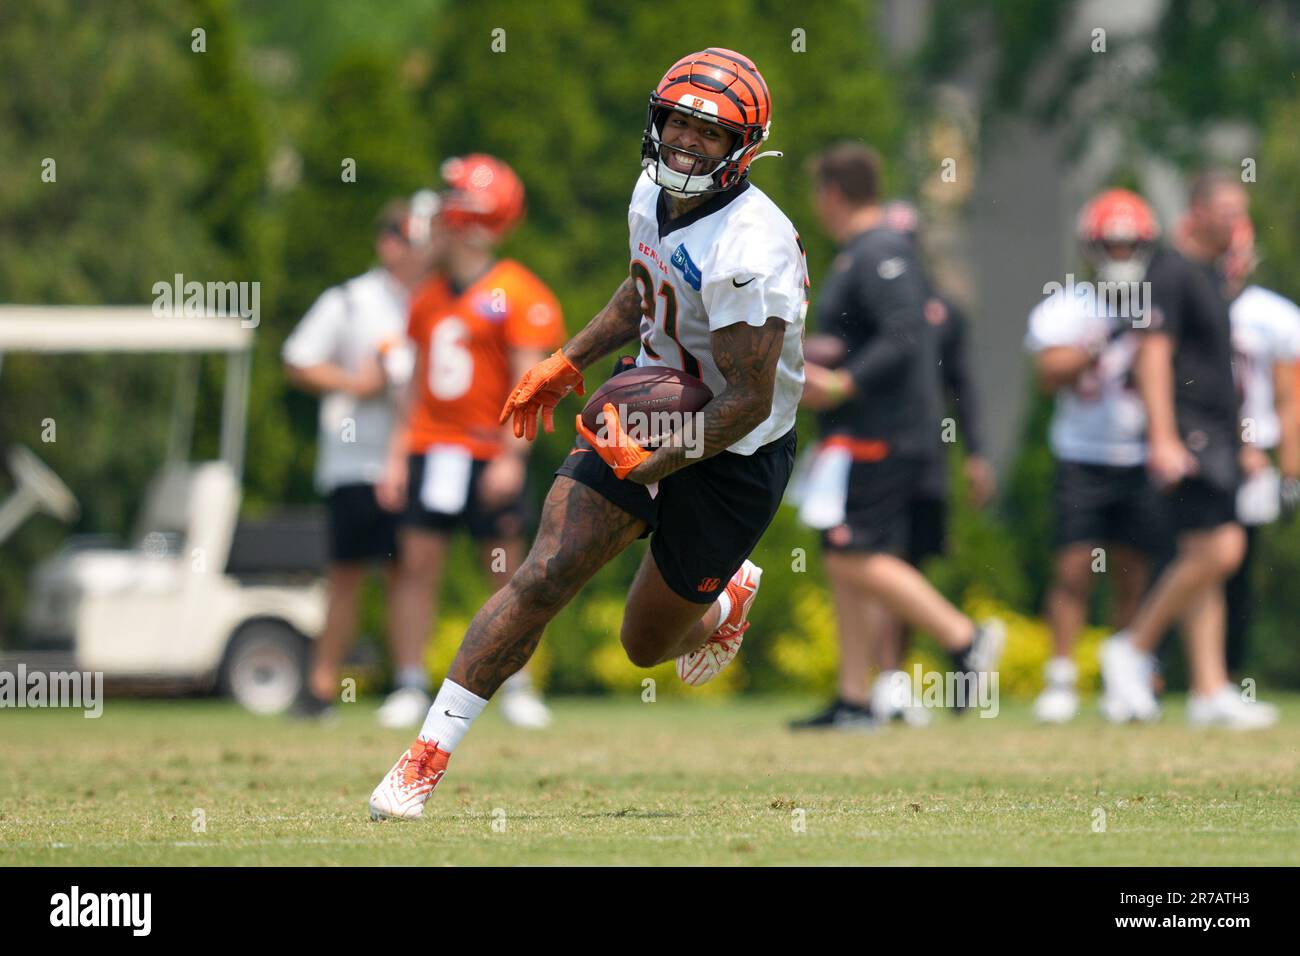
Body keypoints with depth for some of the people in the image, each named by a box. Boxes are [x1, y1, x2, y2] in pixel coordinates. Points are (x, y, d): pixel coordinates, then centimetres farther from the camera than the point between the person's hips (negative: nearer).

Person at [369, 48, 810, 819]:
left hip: (732, 456, -5)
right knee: (543, 579, -12)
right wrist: (567, 362, 16)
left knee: (648, 644, 9)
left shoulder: (749, 250, -29)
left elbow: (750, 401, -25)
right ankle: (427, 757, -9)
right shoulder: (654, 194, -3)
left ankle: (729, 597, 46)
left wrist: (651, 464, -25)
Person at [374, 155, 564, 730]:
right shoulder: (430, 299, 11)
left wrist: (512, 456, -19)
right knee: (418, 562, -1)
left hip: (489, 455, -5)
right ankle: (412, 688, 3)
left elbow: (528, 380, -12)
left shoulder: (516, 296, -9)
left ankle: (516, 687, 13)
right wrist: (398, 454, 11)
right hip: (430, 448, 5)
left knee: (505, 569, 2)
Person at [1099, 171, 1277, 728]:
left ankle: (1210, 692, 6)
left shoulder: (1209, 272, 18)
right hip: (1188, 435, -10)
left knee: (1203, 561, 7)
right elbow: (1153, 355, -18)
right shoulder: (1170, 272, -11)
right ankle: (1134, 649, -2)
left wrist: (1237, 445, 25)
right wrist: (1164, 439, -24)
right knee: (1218, 551, -15)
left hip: (1217, 436, 10)